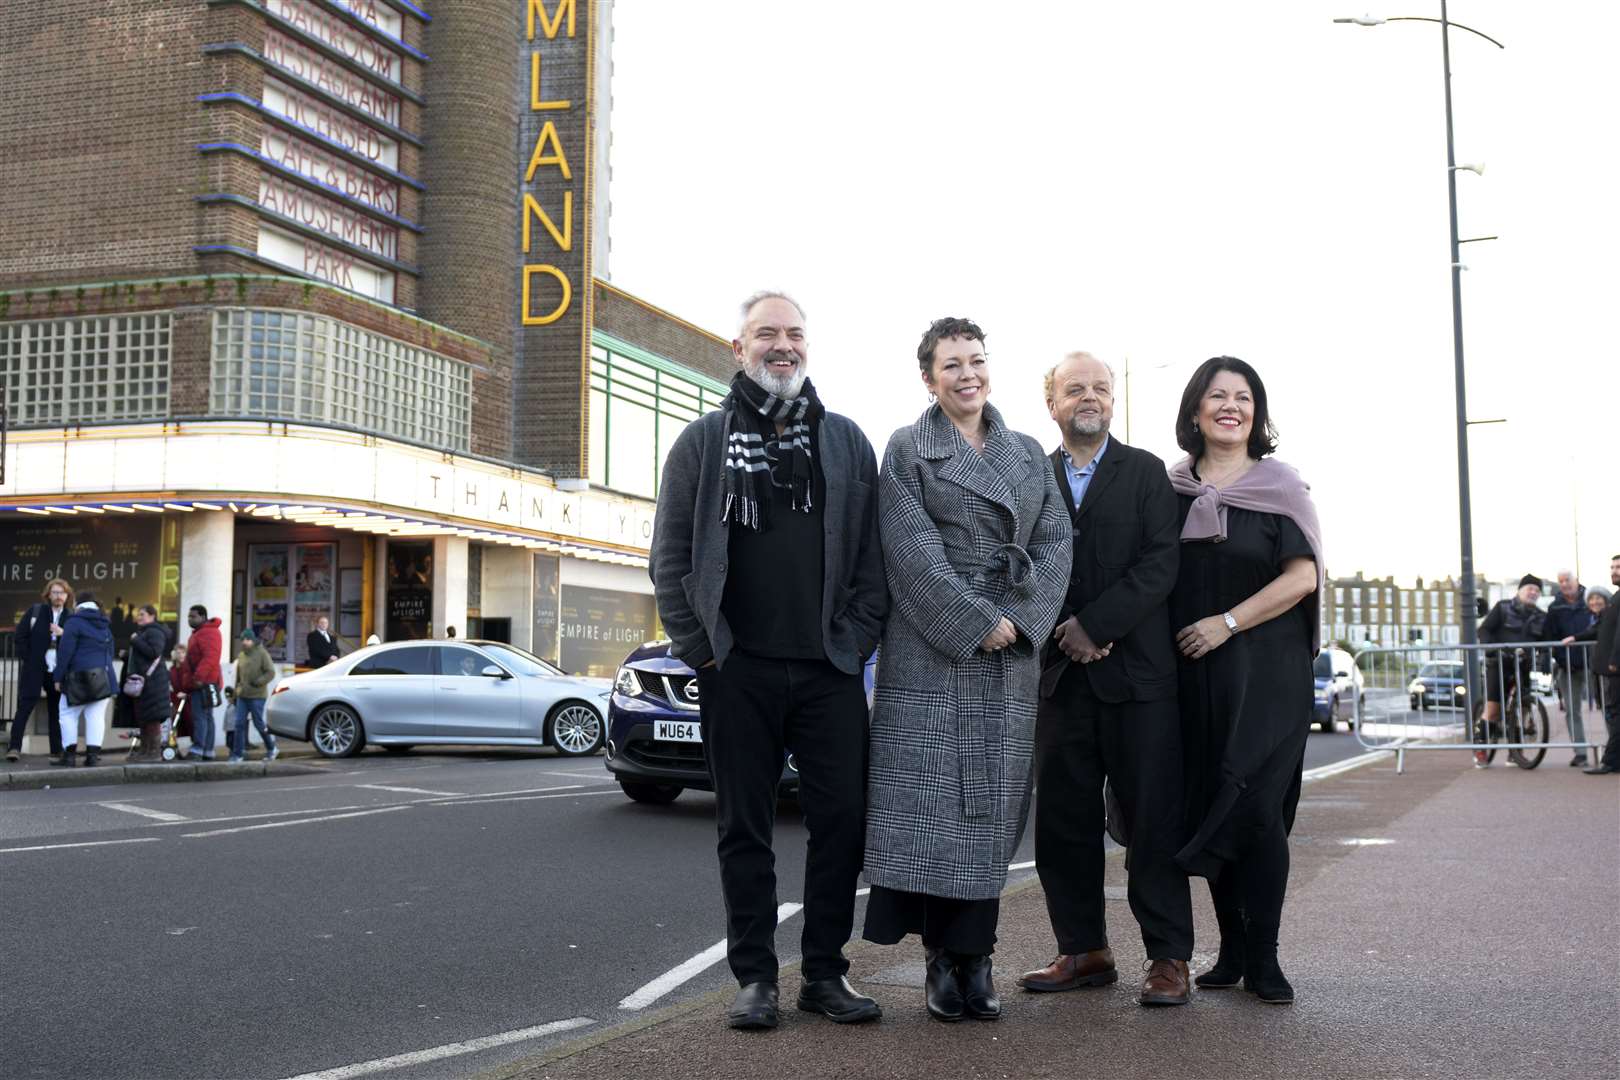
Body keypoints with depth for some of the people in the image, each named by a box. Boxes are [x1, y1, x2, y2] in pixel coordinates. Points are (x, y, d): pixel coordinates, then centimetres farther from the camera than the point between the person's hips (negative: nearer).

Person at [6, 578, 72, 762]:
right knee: (25, 705, -6)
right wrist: (27, 659, -5)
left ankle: (57, 749, 12)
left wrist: (64, 633, -16)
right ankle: (14, 747, -7)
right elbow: (20, 636, 2)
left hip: (58, 670, 2)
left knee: (56, 709, 7)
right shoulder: (35, 611, 2)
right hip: (34, 668, -2)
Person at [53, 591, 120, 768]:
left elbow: (65, 651, -10)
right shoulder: (105, 625, 18)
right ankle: (93, 754, -2)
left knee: (68, 714, 5)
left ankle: (69, 754, 1)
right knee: (96, 715, 3)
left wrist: (59, 677, -6)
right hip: (103, 677, 6)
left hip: (79, 677, -6)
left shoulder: (74, 622, -5)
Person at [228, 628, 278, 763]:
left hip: (257, 696, -6)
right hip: (242, 696, 6)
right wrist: (236, 691, 18)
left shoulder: (262, 653, -5)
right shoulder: (241, 655, 14)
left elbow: (270, 672, -9)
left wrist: (257, 682, -19)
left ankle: (271, 747, 21)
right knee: (239, 724, -1)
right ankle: (237, 754, 1)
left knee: (259, 723, 0)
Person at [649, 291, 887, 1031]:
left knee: (841, 819, 2)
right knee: (744, 826, 5)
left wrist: (857, 638, -2)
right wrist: (700, 647, -3)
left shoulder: (847, 442, 10)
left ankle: (825, 972, 15)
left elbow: (873, 553, 8)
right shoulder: (703, 441, 6)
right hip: (738, 670, -1)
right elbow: (670, 558, 4)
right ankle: (754, 976, 15)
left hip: (829, 669, 1)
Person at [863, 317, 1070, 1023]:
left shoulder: (1029, 454, 16)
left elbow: (1055, 542, 7)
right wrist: (977, 621, -14)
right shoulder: (907, 449, 4)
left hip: (1012, 652, 4)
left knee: (991, 803, 3)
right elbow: (913, 549, -7)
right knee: (931, 798, -6)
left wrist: (1017, 618, -8)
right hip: (931, 650, -4)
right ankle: (943, 958, -1)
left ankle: (974, 953, 8)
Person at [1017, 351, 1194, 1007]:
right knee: (1061, 823, 5)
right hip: (1062, 675, 3)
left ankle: (1168, 957, 6)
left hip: (1136, 673, -2)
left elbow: (1161, 563, -5)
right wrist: (1065, 634, -10)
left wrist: (1094, 625, -13)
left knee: (1153, 821, -1)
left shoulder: (1146, 472, 6)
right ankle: (1083, 951, 16)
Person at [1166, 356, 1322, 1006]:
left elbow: (1302, 575, -7)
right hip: (1193, 672, 3)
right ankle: (1231, 947, 17)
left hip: (1264, 668, -3)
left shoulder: (1280, 486, 1)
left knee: (1256, 807, -9)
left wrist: (1226, 623, -14)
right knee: (1208, 805, 6)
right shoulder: (1171, 487, 9)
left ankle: (1262, 958, 0)